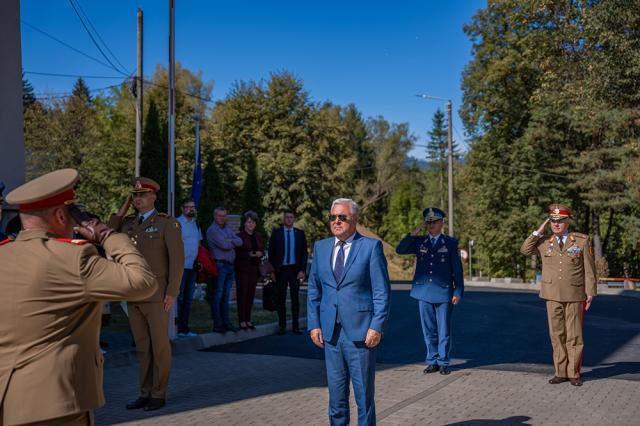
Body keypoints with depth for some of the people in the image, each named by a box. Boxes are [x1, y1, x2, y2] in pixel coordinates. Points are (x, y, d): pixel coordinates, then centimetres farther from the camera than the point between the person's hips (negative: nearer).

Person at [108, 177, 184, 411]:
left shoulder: (168, 223, -7)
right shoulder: (128, 223, 12)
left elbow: (177, 259, -10)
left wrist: (172, 292, -16)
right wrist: (122, 210, 4)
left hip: (157, 295, -6)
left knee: (159, 345, 1)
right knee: (143, 346, 11)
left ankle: (159, 394, 10)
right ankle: (145, 393, 18)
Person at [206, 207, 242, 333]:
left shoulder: (228, 229, 19)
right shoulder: (212, 230, -6)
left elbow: (240, 242, 5)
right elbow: (224, 245, -16)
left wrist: (229, 241, -10)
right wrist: (234, 243, 2)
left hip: (230, 265, 8)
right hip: (219, 265, -8)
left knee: (226, 296, 11)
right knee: (217, 296, -4)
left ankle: (226, 322, 16)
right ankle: (217, 324, -2)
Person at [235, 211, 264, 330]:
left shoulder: (258, 236, 13)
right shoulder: (239, 236, -4)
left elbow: (262, 250, 18)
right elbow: (236, 253, -8)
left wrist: (260, 253, -5)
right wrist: (248, 254, -20)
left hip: (254, 268, 5)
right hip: (242, 269, -5)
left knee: (251, 294, 6)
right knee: (242, 293, -4)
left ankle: (248, 319, 13)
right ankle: (242, 320, 1)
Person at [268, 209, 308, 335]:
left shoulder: (300, 233, 7)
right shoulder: (276, 233, 4)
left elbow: (304, 253, 5)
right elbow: (271, 252, 3)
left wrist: (302, 270, -4)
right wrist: (273, 269, -4)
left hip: (295, 269, 1)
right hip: (281, 269, -1)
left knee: (295, 298, 3)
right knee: (281, 299, 4)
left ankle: (295, 326, 8)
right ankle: (282, 326, 10)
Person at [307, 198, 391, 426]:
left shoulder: (371, 247, -3)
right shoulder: (320, 247, 10)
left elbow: (382, 291, -6)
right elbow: (314, 289, 13)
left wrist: (377, 327, -12)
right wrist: (314, 324, 5)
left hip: (360, 331, -4)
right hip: (330, 332, 4)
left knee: (364, 392, 4)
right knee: (336, 392, 12)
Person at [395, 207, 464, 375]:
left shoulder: (451, 242, 4)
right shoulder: (419, 241, 10)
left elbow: (457, 269, 2)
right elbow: (399, 250, -2)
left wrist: (458, 292, -3)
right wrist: (414, 233, -6)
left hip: (444, 293, -2)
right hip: (424, 292, 2)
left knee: (444, 330, 4)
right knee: (429, 330, 8)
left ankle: (444, 362, 14)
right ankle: (432, 361, 18)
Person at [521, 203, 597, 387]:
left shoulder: (582, 241, -2)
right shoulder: (544, 241, 6)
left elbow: (589, 270, -1)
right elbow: (525, 250, 0)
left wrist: (590, 294, -4)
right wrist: (539, 231, -4)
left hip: (575, 296, -2)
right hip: (553, 296, 2)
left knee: (574, 336, 3)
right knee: (557, 335, 5)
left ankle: (574, 373, 13)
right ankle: (561, 372, 14)